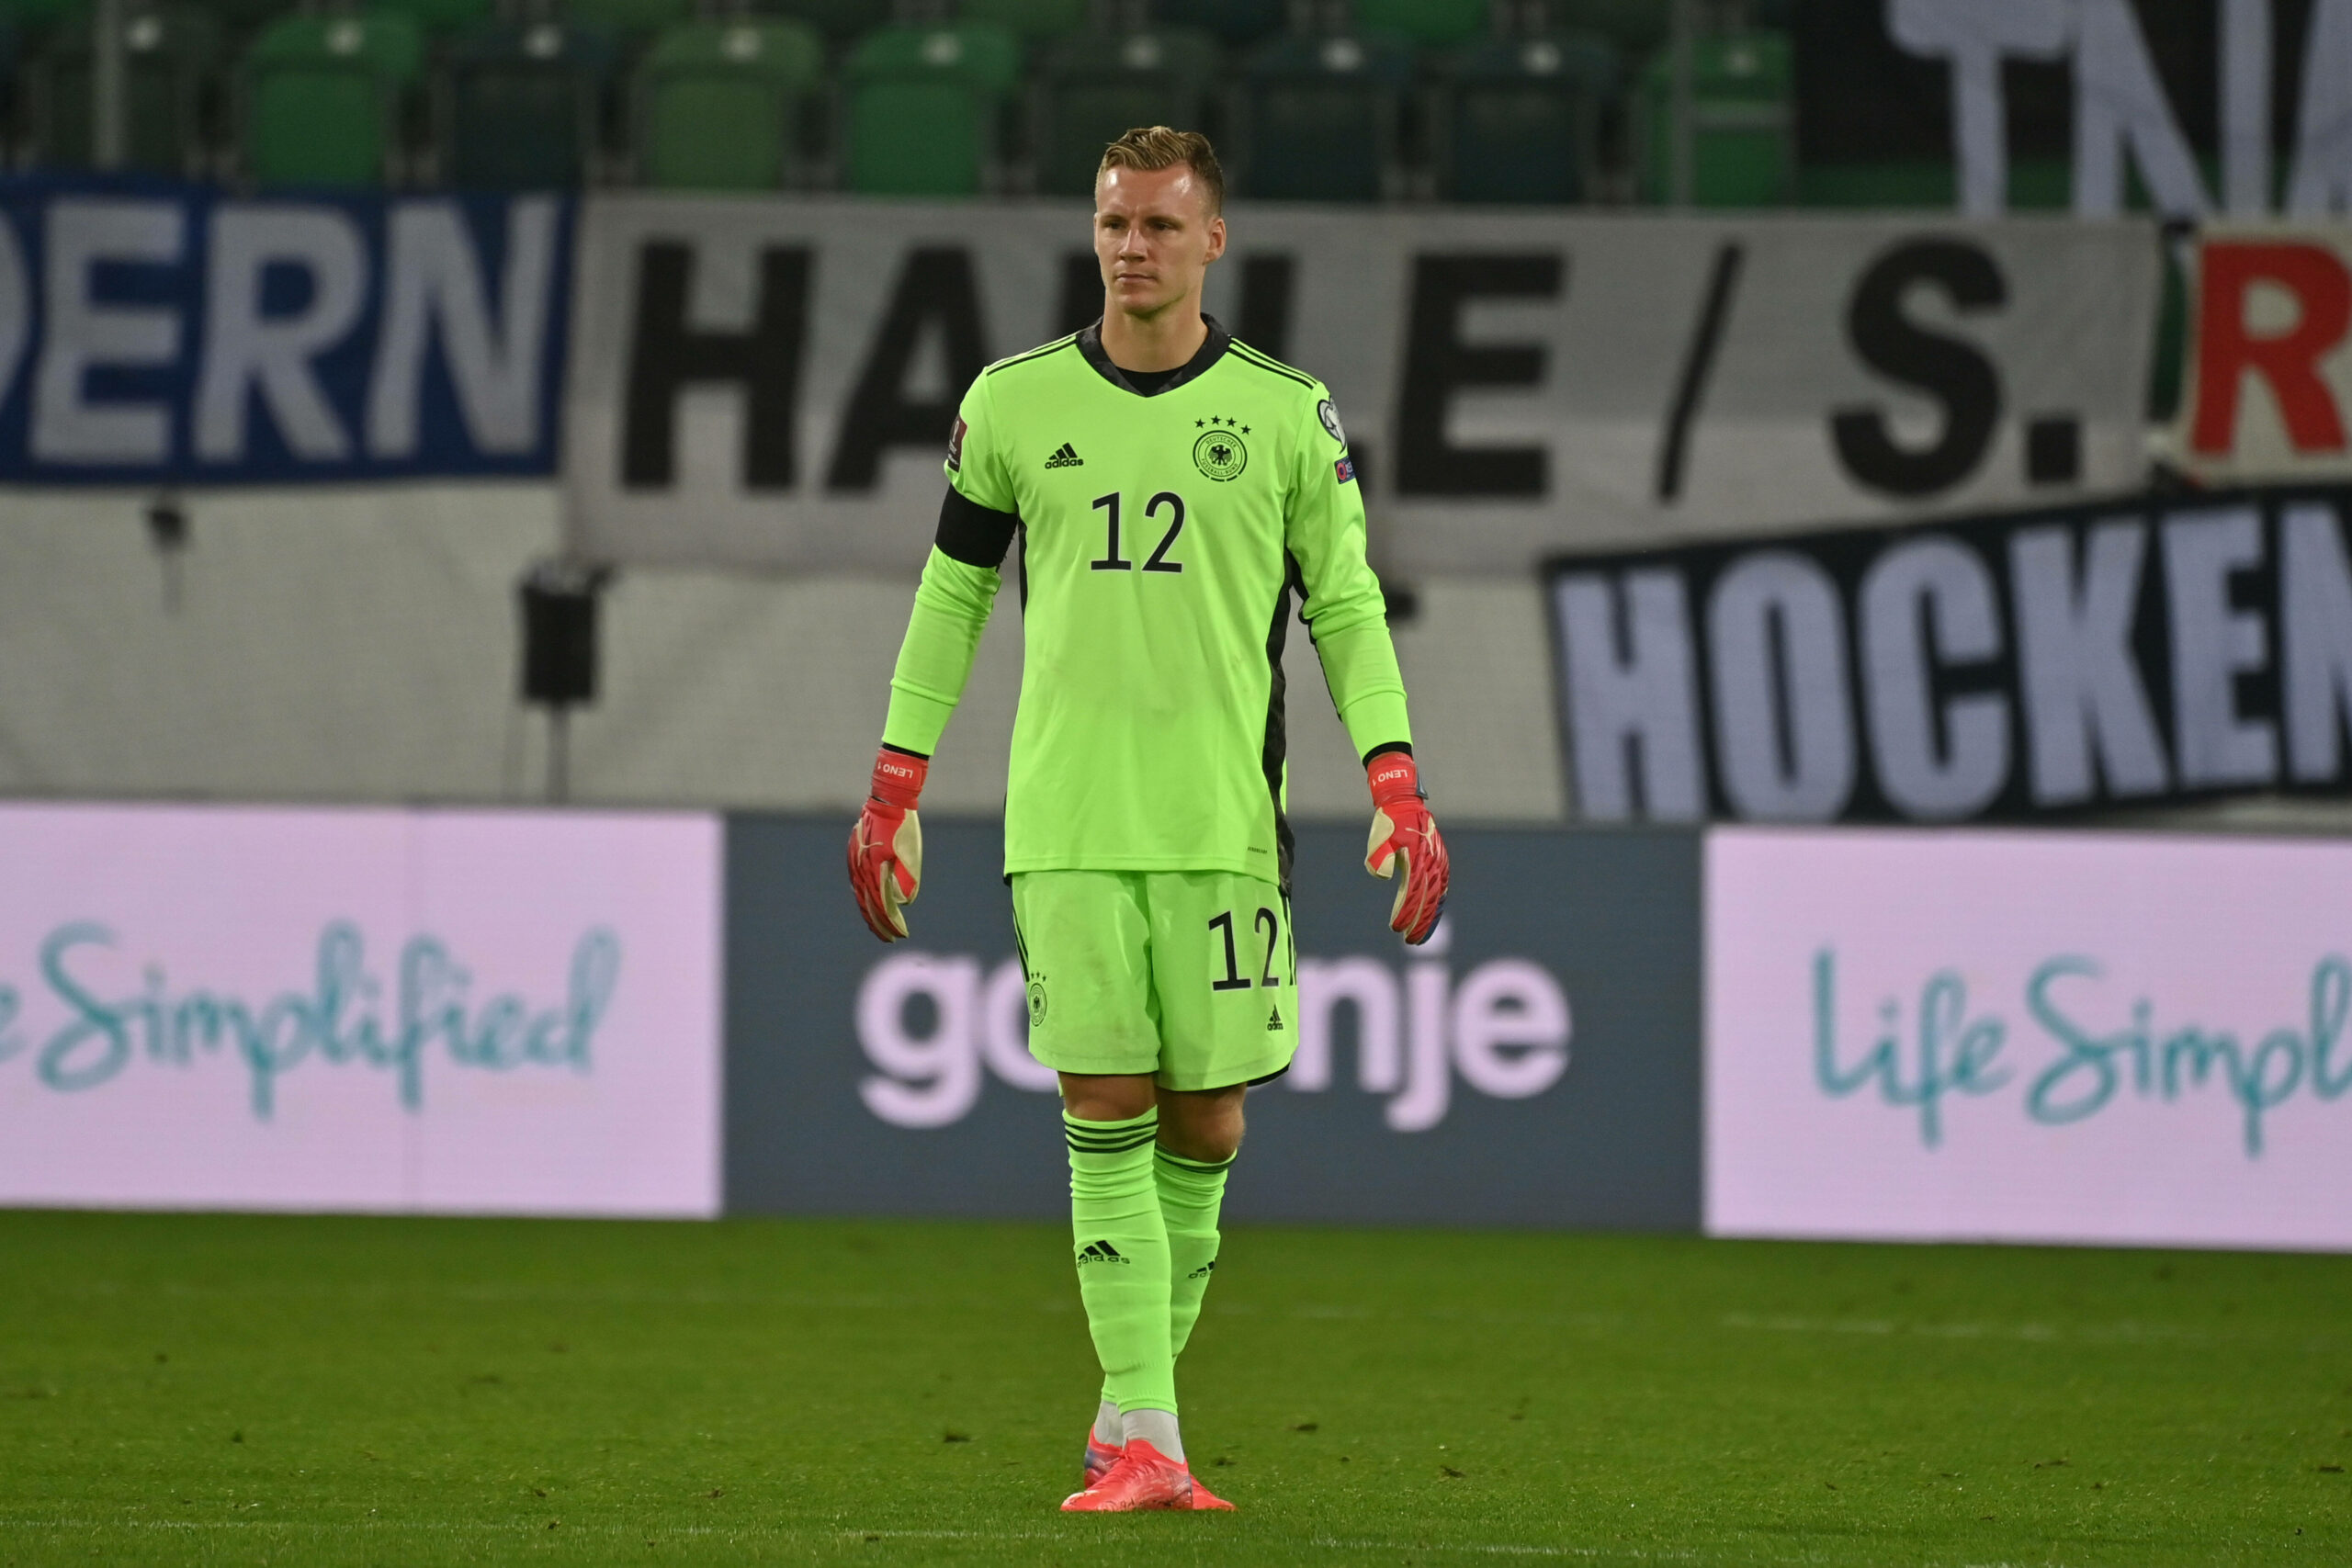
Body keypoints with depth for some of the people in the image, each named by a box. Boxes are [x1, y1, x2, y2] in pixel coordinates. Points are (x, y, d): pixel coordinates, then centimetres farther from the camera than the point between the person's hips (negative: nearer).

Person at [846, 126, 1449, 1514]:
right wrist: (895, 788, 13)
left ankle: (1136, 1394, 21)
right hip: (1064, 820, 0)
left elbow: (1347, 606, 8)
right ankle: (1143, 1445, -7)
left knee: (1206, 1126, 1)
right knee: (1105, 1116, -7)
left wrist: (1397, 788, -3)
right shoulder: (1014, 404, 6)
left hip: (1225, 823, 0)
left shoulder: (1286, 412, 4)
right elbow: (951, 594, 15)